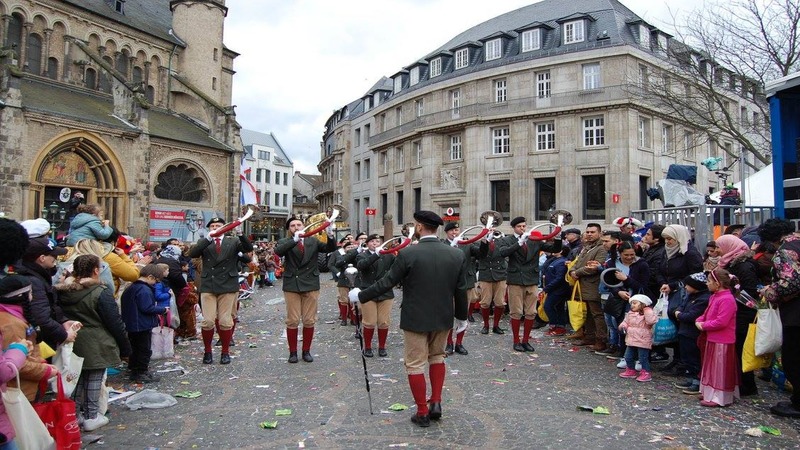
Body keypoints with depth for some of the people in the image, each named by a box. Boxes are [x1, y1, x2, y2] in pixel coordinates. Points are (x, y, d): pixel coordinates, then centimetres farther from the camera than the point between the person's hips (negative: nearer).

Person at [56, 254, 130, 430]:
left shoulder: (63, 292, 3)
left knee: (78, 377, 17)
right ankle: (91, 417, 12)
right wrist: (125, 348, -5)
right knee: (94, 378, 4)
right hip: (96, 346, -6)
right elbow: (115, 324, -14)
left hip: (72, 344, 6)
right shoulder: (101, 293, -17)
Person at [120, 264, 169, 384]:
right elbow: (147, 308, -25)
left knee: (135, 349, 20)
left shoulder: (131, 287, 11)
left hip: (132, 325, 10)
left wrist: (157, 308, 14)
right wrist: (163, 309, -12)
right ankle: (141, 373, 8)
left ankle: (134, 370, 31)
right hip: (143, 326, -10)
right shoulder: (144, 290, -22)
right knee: (144, 350, 2)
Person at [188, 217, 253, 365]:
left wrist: (241, 234, -26)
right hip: (208, 286, 1)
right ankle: (207, 351, 17)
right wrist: (208, 238, -21)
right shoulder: (204, 242, 10)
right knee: (208, 321, -2)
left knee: (225, 321, 2)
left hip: (228, 286, -1)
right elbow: (192, 254, -9)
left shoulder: (233, 242, 7)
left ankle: (225, 352, 17)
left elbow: (249, 248, -9)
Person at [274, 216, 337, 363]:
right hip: (292, 285, -1)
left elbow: (330, 248, -4)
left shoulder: (313, 241, 8)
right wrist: (295, 239, -31)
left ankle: (306, 351, 20)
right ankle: (293, 352, 17)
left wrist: (330, 235, -23)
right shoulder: (285, 242, 3)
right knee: (292, 321, 4)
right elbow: (278, 251, -19)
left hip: (310, 285, 2)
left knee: (309, 321, 7)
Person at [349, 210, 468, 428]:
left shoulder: (408, 254, -17)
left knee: (415, 363, 9)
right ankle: (436, 402, 21)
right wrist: (462, 317, 15)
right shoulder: (457, 254, -5)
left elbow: (387, 282, -11)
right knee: (437, 356, 24)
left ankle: (422, 412, 17)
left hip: (415, 318, -4)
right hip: (443, 318, 4)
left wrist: (360, 296, 2)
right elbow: (461, 290, 1)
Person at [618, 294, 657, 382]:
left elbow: (651, 321, -30)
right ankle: (631, 371, 30)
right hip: (631, 340, 7)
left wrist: (646, 311, -26)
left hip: (643, 342, -7)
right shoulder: (630, 314, 9)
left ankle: (646, 373, 12)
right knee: (628, 357, 14)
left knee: (643, 358, -1)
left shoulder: (647, 313, -12)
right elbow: (626, 322, 15)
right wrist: (623, 326, -6)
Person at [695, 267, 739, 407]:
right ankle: (710, 393, 28)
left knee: (720, 370, -1)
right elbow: (706, 314, 19)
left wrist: (704, 326, -16)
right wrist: (699, 321, 0)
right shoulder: (714, 297, 10)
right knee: (712, 368, 18)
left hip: (722, 342, -10)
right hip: (712, 339, 10)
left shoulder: (727, 299, -21)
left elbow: (721, 322, -26)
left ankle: (719, 398, 7)